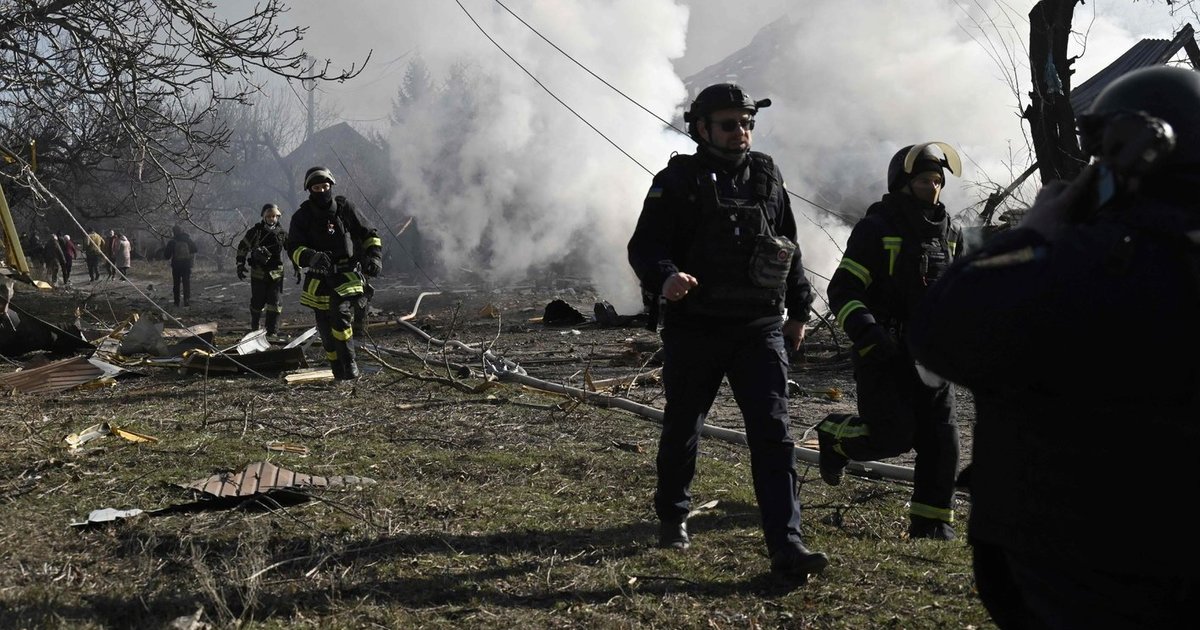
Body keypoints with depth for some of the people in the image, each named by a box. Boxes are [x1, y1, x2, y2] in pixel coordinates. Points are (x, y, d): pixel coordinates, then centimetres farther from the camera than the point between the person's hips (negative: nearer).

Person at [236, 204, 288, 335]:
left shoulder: (282, 233, 2)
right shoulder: (255, 231, -4)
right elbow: (242, 247, 5)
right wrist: (240, 264, 2)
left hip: (276, 273, 1)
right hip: (258, 273, -1)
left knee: (274, 303, -5)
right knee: (257, 302, 6)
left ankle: (272, 331, 1)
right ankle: (254, 327, 29)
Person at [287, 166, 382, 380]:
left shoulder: (345, 208, 3)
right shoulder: (302, 216, 2)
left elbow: (369, 235, 11)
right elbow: (293, 249, -9)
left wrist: (374, 256, -6)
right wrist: (311, 257, -30)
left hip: (347, 274, -2)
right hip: (320, 279, 2)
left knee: (341, 314, -25)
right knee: (326, 330, 4)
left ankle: (349, 363, -16)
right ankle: (339, 373, 15)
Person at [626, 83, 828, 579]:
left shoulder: (767, 177, 10)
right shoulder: (677, 181, -3)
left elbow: (789, 245, 19)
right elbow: (644, 245, -9)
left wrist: (799, 310, 20)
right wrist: (664, 278, -31)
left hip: (760, 329, 2)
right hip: (694, 329, -2)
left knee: (773, 432, -7)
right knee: (682, 427, 12)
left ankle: (786, 546, -7)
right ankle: (672, 516, 37)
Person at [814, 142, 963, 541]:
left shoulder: (946, 234, 14)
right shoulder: (876, 229, -8)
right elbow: (842, 291, -13)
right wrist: (867, 332, -27)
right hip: (883, 355, -6)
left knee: (941, 440, 1)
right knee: (894, 437, -9)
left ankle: (932, 522, 14)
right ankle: (833, 435, 21)